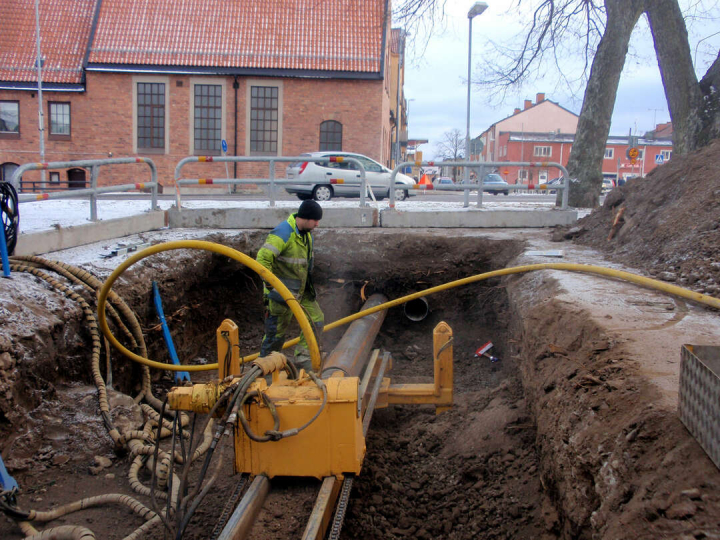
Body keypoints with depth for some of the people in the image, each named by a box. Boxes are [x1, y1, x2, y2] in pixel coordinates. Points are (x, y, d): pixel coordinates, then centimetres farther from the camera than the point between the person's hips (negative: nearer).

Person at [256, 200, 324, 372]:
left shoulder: (307, 233, 7)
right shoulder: (283, 234, -23)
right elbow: (262, 259, -30)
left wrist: (308, 283, 23)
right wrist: (271, 285, -28)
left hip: (301, 290, 9)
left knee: (317, 320, 8)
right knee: (276, 333, 2)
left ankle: (302, 358, 16)